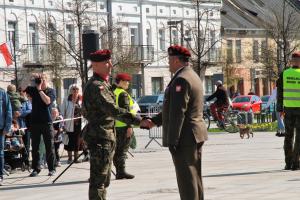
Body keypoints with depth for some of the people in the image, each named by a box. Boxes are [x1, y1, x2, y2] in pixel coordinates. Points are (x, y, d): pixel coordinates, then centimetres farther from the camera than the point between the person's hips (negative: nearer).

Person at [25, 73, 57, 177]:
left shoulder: (51, 91, 2)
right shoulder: (33, 90, 12)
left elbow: (47, 101, -14)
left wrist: (40, 90, -11)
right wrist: (31, 79, -4)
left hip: (46, 122, -3)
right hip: (34, 122, 3)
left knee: (49, 147, -1)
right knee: (35, 147, 4)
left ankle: (51, 169, 4)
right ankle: (35, 168, 10)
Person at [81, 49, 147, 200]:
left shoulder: (102, 84, 17)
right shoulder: (96, 86, -17)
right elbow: (114, 110, -29)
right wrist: (138, 121, -32)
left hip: (106, 137, 10)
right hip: (100, 137, -10)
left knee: (103, 180, 15)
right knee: (98, 180, -9)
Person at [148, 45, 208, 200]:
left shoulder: (181, 80, -17)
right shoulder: (192, 76, 16)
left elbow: (178, 113, -22)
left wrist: (172, 141, -21)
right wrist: (155, 121, 19)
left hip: (184, 137, -10)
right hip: (196, 135, 10)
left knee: (186, 178, -7)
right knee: (194, 176, 14)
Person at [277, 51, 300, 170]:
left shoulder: (284, 74, 2)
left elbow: (280, 93, 3)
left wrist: (280, 109, 9)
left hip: (288, 108, 3)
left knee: (288, 136, 11)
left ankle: (288, 163, 10)